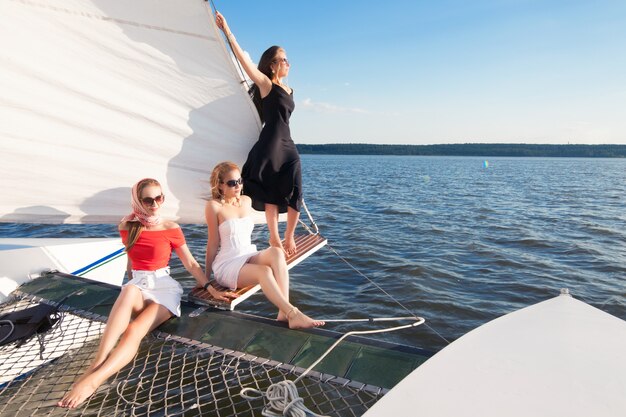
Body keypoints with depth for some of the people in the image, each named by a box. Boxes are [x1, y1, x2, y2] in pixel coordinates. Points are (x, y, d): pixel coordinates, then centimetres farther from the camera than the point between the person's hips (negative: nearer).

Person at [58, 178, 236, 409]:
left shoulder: (171, 229, -4)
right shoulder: (127, 226, 5)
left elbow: (191, 264, 0)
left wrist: (212, 290, -5)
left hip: (164, 286, -1)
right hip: (137, 284, 2)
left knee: (134, 331, -30)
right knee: (129, 292, -38)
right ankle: (97, 362, -45)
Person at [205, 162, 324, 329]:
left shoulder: (246, 201, 11)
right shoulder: (214, 206, -8)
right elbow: (213, 242, -6)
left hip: (249, 256, 5)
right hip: (226, 265, -5)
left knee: (276, 252, -27)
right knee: (264, 271, -34)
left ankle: (284, 312, -37)